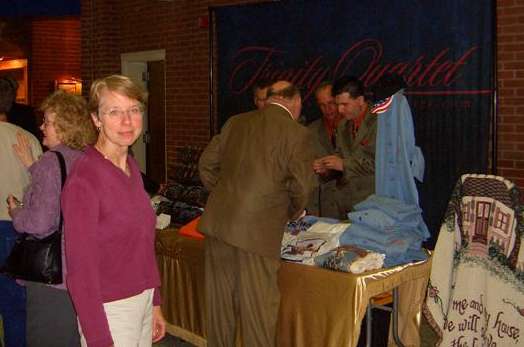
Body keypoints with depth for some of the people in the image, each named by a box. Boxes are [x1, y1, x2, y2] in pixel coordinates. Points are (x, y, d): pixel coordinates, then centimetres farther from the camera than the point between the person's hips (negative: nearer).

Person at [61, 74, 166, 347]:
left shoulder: (131, 167, 5)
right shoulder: (84, 179, -19)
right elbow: (81, 271, -18)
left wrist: (154, 303, 13)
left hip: (142, 301, 7)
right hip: (109, 311, -7)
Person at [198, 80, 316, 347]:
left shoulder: (235, 123, 10)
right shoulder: (297, 134, -5)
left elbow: (206, 164, 13)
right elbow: (301, 187, -6)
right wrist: (293, 212, 14)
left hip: (217, 223, 5)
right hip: (258, 232, -5)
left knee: (220, 303, 17)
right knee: (258, 309, 5)